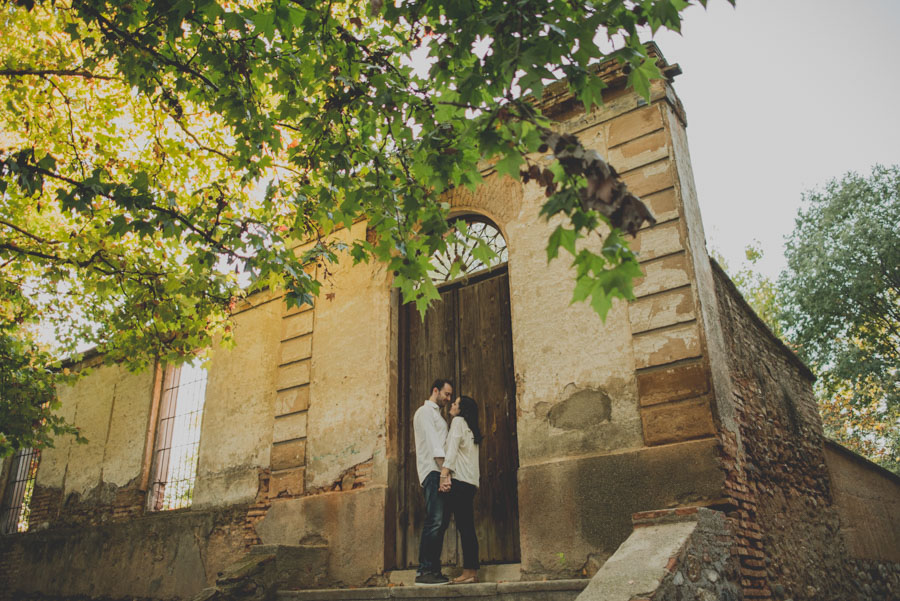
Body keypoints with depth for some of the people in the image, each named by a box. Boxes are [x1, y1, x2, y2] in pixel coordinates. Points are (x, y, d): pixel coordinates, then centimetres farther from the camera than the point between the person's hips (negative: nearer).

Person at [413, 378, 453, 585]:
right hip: (432, 471, -9)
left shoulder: (437, 414, 29)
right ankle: (424, 570, -16)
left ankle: (433, 569, 6)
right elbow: (433, 443, -11)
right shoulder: (425, 411, 1)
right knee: (434, 521, -15)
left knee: (441, 522, 4)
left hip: (440, 471, 9)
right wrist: (444, 468, -20)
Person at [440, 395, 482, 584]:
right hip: (470, 483, 9)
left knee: (464, 527, -11)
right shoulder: (471, 429, 26)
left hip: (460, 480, -9)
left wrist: (444, 475, -18)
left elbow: (452, 450, -11)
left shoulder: (458, 421, 1)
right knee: (467, 527, 7)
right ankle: (472, 572, 6)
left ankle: (469, 572, -12)